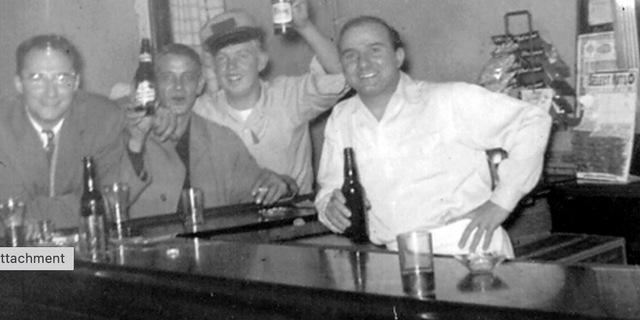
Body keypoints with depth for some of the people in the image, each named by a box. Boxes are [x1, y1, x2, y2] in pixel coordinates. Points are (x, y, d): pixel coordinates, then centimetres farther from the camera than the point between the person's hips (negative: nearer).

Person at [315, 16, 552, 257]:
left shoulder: (450, 100, -2)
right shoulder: (340, 120, 12)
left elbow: (532, 122, -2)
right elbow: (329, 187, 21)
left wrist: (500, 202, -6)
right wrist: (331, 206, -3)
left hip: (468, 251, -3)